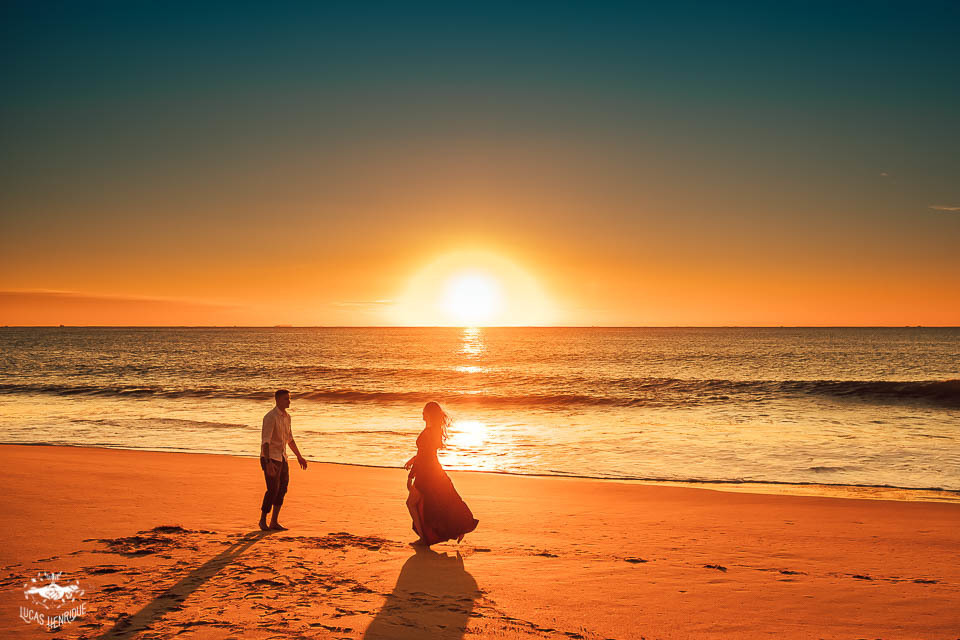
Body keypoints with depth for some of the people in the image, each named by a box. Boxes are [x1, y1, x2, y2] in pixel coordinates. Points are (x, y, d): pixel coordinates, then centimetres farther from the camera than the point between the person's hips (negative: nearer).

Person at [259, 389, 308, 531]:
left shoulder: (286, 417, 10)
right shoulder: (270, 417, -17)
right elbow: (265, 441, -24)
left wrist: (299, 456, 24)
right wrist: (268, 463, -32)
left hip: (282, 458, 8)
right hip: (270, 458, -8)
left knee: (282, 489, 6)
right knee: (273, 490, -9)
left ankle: (274, 522, 13)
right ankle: (263, 520, 10)